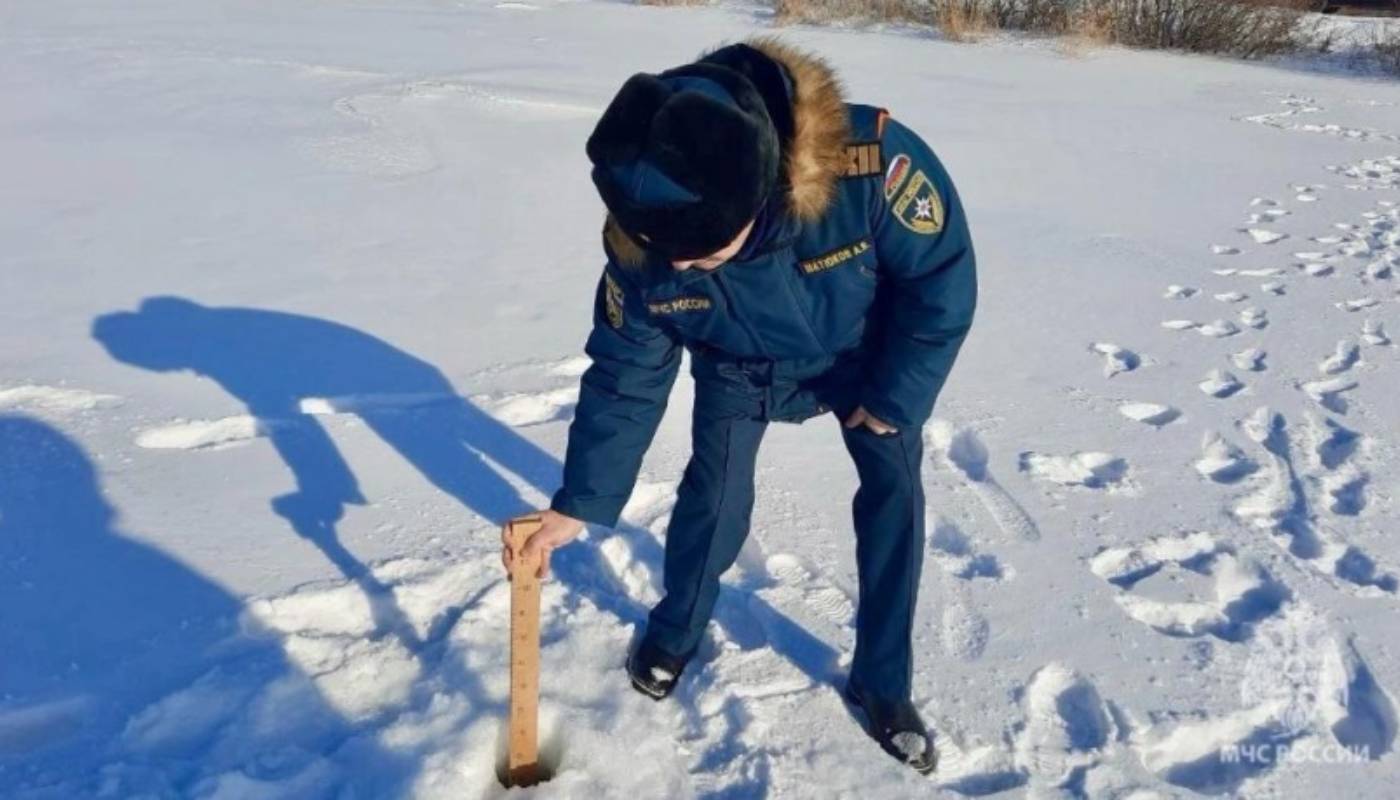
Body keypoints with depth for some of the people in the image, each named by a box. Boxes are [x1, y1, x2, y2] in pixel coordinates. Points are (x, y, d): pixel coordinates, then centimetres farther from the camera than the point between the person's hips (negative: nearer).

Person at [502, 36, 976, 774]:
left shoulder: (868, 161, -44)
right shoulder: (643, 243, -33)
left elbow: (943, 277, -26)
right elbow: (625, 377, -18)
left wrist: (894, 397, -20)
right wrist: (580, 502, -18)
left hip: (871, 354, 0)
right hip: (741, 366, 1)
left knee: (895, 493, -5)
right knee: (716, 491, -7)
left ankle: (882, 685, 14)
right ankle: (675, 631, 23)